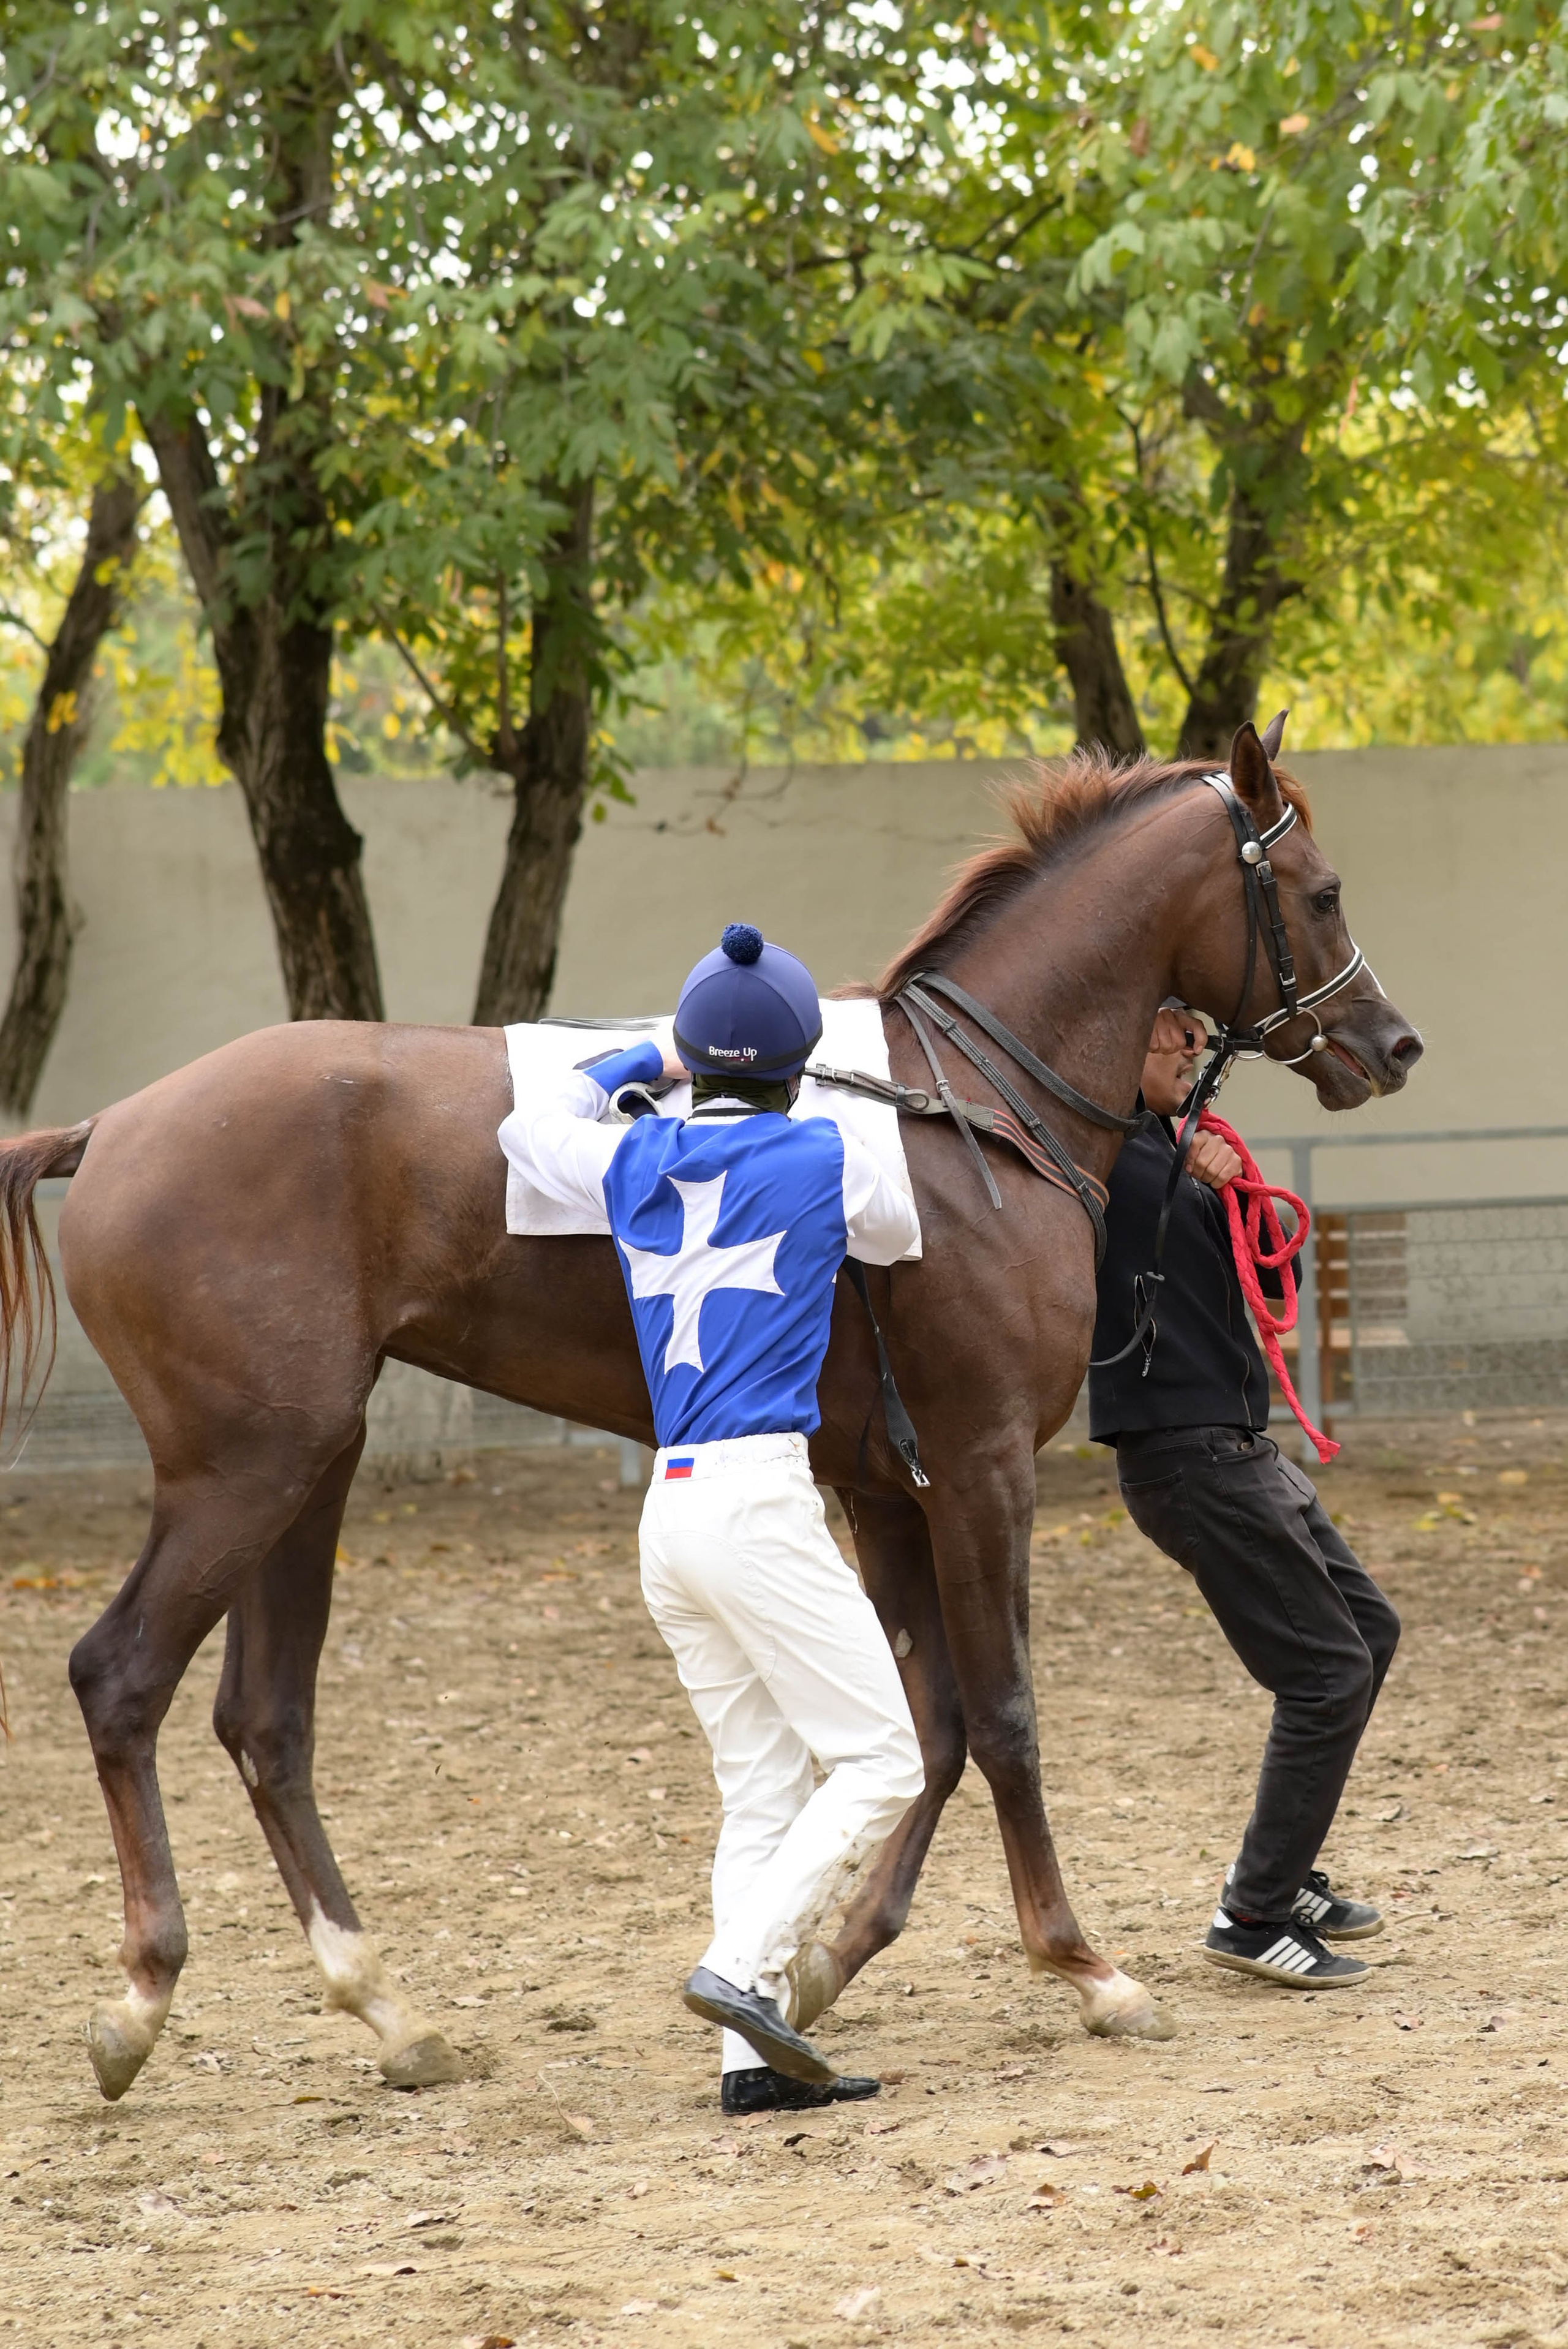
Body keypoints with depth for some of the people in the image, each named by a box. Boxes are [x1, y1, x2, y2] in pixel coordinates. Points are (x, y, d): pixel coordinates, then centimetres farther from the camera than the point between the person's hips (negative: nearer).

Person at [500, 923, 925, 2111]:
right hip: (761, 1498, -6)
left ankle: (758, 2056, 1)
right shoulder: (825, 1157, -3)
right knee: (880, 1763, -4)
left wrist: (646, 1064, 43)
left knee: (761, 1790, 9)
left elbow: (529, 1127, 31)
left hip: (671, 1510, 6)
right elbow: (898, 1235, 20)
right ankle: (741, 1965, -20)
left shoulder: (631, 1162, 9)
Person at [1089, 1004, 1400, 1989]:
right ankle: (1255, 1915, 1)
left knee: (1369, 1630, 20)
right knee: (1329, 1669, -7)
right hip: (1189, 1455, -10)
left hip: (1240, 1446, 10)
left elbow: (1276, 1273, 14)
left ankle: (1284, 1872, 27)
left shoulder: (1174, 1150, 15)